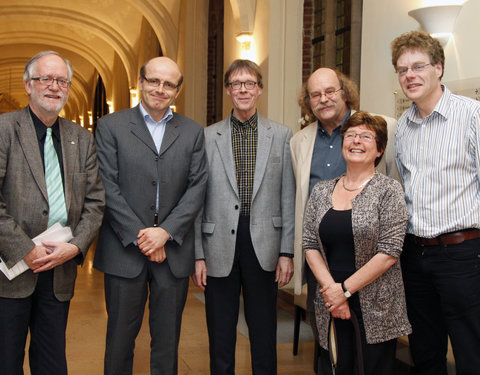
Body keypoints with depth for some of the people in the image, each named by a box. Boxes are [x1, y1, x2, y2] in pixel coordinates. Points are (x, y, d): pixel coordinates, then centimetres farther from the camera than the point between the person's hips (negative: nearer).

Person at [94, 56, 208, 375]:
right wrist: (139, 236, -12)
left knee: (168, 340, 10)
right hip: (125, 250, -1)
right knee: (120, 338, 8)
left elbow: (197, 187, 1)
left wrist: (165, 232, -11)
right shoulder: (111, 126, 2)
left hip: (174, 251, 2)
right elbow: (108, 187, -5)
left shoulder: (193, 132, 8)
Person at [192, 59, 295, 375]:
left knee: (264, 334, 11)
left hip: (264, 247, 0)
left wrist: (287, 252, -2)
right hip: (220, 248, 0)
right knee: (221, 337, 10)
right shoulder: (208, 137, 3)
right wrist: (198, 254, -1)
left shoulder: (282, 136, 4)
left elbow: (288, 198, 2)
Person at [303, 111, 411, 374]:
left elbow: (389, 252, -11)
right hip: (330, 303, 3)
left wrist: (345, 289, -12)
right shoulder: (321, 191, 8)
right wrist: (330, 288, -9)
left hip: (376, 304, -3)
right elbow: (310, 244, 5)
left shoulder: (388, 190, -4)